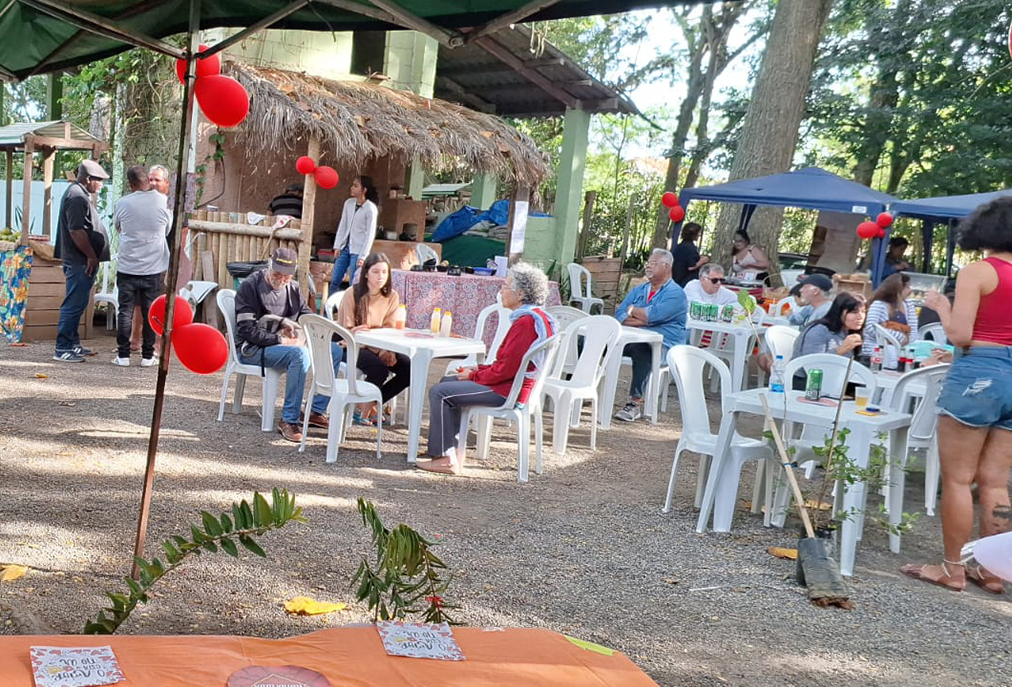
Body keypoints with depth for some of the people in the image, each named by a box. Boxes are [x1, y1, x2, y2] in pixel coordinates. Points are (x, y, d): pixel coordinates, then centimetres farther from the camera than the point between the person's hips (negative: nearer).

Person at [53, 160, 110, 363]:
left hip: (79, 260, 11)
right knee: (74, 304, -8)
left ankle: (73, 344, 24)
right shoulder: (77, 196, -16)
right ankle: (62, 349, -5)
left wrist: (91, 256, 21)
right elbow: (76, 231, -23)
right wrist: (91, 255, -16)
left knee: (76, 304, 16)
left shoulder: (77, 193, 18)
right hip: (80, 261, -11)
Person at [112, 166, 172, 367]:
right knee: (150, 312, 7)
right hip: (154, 268, 0)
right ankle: (147, 356, 10)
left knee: (125, 311, 6)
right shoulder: (162, 201, -6)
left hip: (127, 267, 0)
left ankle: (123, 355, 8)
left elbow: (117, 227, 13)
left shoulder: (123, 203, -5)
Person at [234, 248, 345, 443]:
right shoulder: (251, 286, -10)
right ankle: (289, 420, -30)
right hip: (253, 348, -7)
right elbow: (246, 329, -16)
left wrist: (301, 335, -10)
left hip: (289, 344, 7)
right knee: (300, 354, -36)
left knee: (335, 351, -8)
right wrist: (280, 340, -23)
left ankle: (316, 411, -4)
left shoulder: (293, 288, 11)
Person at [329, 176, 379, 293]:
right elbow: (342, 225, 11)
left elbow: (370, 234, -12)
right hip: (345, 247, 6)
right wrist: (337, 246, 5)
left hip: (358, 250, -6)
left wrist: (363, 256, -14)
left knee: (354, 283, -5)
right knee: (334, 280, 6)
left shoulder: (370, 208, -11)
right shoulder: (349, 203, 7)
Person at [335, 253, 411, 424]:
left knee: (408, 367, -16)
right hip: (353, 346, -5)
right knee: (379, 368, -33)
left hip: (378, 347, 5)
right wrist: (355, 332, -32)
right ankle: (363, 410, -4)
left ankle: (370, 405, 0)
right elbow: (346, 330, -9)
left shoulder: (392, 296, 2)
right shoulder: (352, 294, -10)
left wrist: (387, 351, -18)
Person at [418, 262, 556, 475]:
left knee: (439, 393, -9)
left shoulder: (526, 322, -21)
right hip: (510, 384, 11)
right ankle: (453, 450, 14)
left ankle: (445, 458, -3)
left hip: (507, 391, -11)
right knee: (447, 382, 19)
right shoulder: (535, 317, 12)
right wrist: (479, 369, 8)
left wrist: (475, 375, -9)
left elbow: (506, 369, -24)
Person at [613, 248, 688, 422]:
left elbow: (653, 315, -17)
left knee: (641, 348, -39)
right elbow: (620, 315, 8)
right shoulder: (639, 290, 21)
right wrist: (644, 320, -8)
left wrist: (632, 310, 2)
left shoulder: (676, 293, -1)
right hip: (632, 339, 6)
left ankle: (636, 403, -38)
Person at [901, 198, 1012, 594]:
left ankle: (953, 569, 9)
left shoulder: (977, 272, -8)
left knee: (957, 479, 3)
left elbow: (959, 335, -13)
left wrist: (941, 306, 3)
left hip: (978, 375, -6)